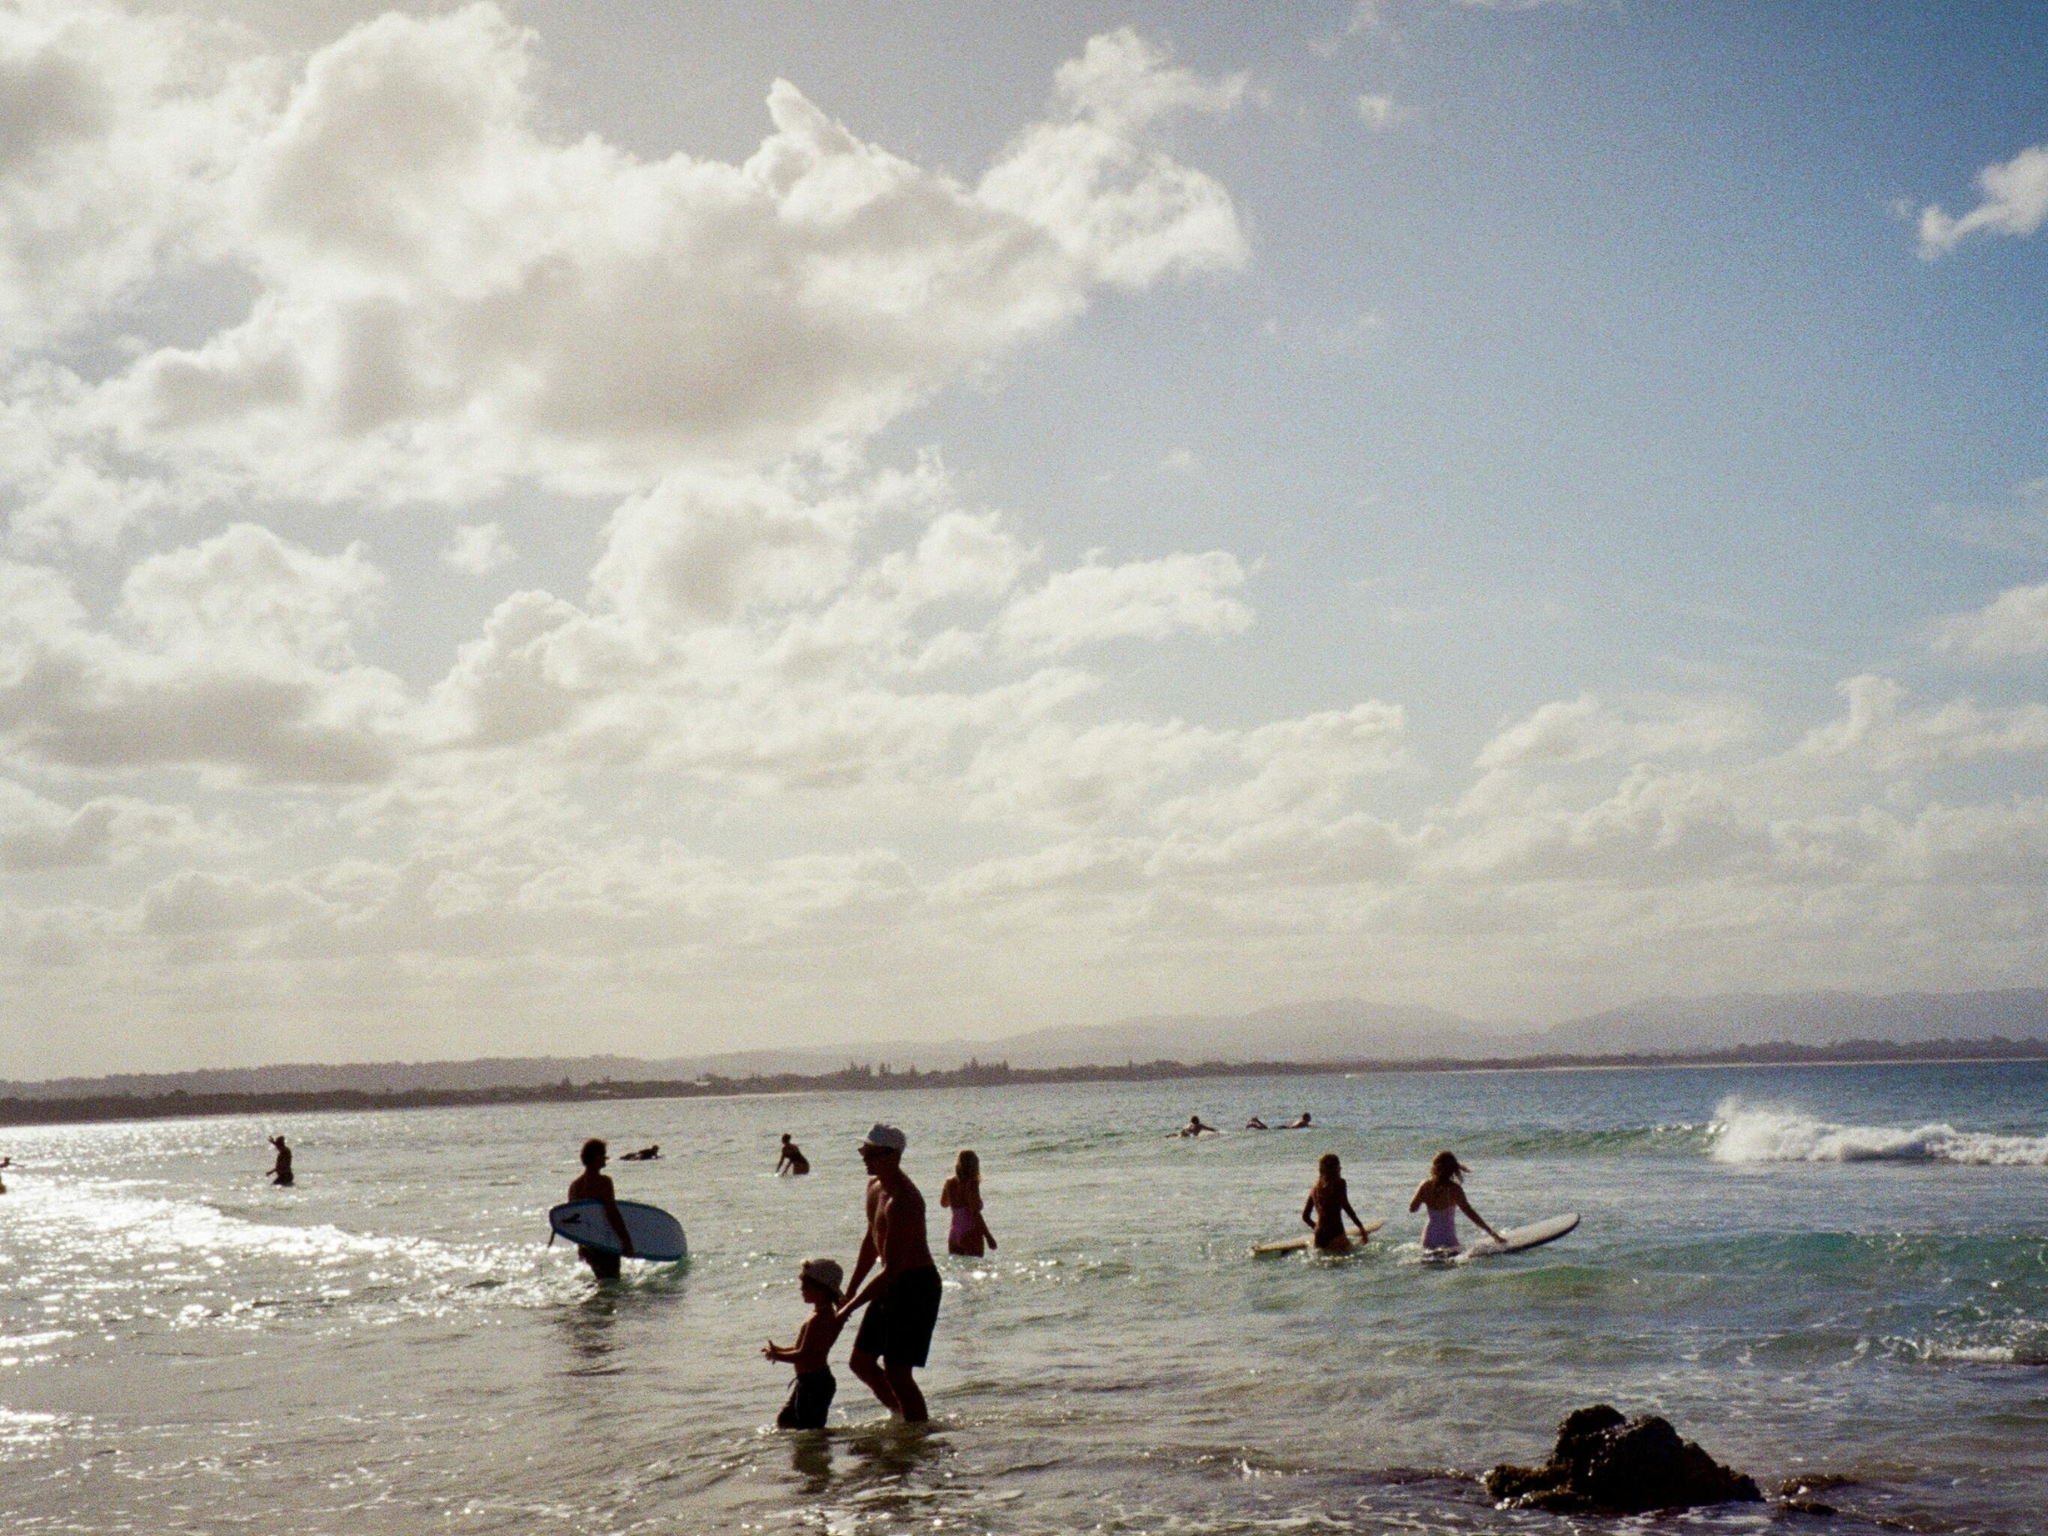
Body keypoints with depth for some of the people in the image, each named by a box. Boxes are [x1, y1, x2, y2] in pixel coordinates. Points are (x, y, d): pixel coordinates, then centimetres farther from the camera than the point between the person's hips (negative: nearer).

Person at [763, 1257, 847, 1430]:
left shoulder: (818, 1320, -22)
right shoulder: (828, 1315, 10)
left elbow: (803, 1356, -24)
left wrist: (776, 1355, -11)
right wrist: (780, 1351, 12)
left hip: (814, 1382, -11)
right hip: (810, 1381, 11)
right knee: (784, 1420, 20)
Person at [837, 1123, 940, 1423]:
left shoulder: (902, 1201, -25)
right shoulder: (874, 1186, 6)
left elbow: (891, 1270, -27)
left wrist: (849, 1309, -24)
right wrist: (850, 1290, 22)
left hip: (917, 1286, -10)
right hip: (892, 1285, 10)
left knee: (897, 1372, -10)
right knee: (861, 1362, 15)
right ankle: (900, 1414, 32)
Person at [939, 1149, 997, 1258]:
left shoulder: (950, 1184, 3)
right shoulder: (972, 1184, -14)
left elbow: (943, 1203, 23)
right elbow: (975, 1213, -20)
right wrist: (988, 1236, -17)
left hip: (954, 1234, 6)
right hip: (972, 1235, -6)